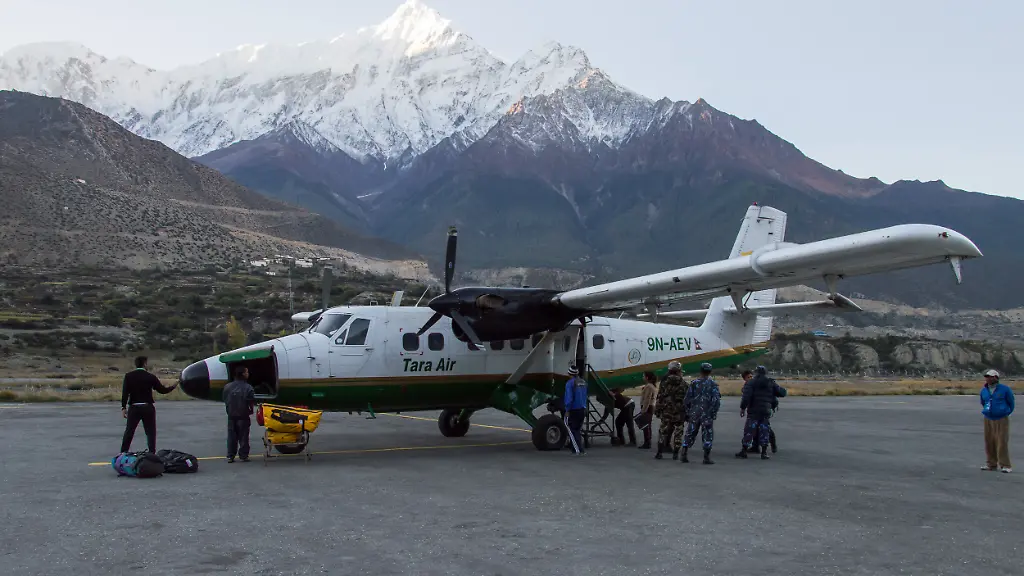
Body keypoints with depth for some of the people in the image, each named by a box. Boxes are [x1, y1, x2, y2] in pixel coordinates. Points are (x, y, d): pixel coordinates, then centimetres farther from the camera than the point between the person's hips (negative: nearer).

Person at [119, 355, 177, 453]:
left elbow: (125, 393, -6)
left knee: (129, 431, 10)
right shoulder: (151, 377, -3)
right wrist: (173, 386, 19)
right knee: (150, 432, 6)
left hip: (134, 408, 2)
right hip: (147, 408, -2)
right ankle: (152, 454, 3)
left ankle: (123, 453, 12)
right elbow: (163, 390, 2)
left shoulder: (128, 376, 1)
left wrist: (123, 407, -6)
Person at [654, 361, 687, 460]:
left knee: (663, 432, 8)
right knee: (677, 433, 7)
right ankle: (675, 454, 7)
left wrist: (657, 410, 7)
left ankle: (659, 452, 6)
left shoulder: (664, 383, -1)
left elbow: (659, 398, 0)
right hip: (679, 413, -1)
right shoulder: (683, 384, -2)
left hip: (666, 412, 1)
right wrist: (687, 414, 5)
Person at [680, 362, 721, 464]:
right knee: (707, 435, 4)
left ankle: (684, 455, 7)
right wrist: (714, 413, -1)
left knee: (690, 433, 10)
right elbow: (716, 400, -8)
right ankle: (707, 457, 2)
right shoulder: (713, 384, -2)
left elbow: (687, 399, 4)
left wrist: (687, 413, 11)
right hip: (707, 414, -3)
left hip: (694, 413, 3)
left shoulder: (694, 383, 4)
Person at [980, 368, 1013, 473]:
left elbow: (1011, 402, 7)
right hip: (988, 420, 5)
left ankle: (1005, 465, -3)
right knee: (989, 442, 6)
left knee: (1002, 442, -7)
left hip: (1002, 420, -5)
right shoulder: (984, 390, 7)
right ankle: (991, 464, 14)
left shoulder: (1005, 389, -6)